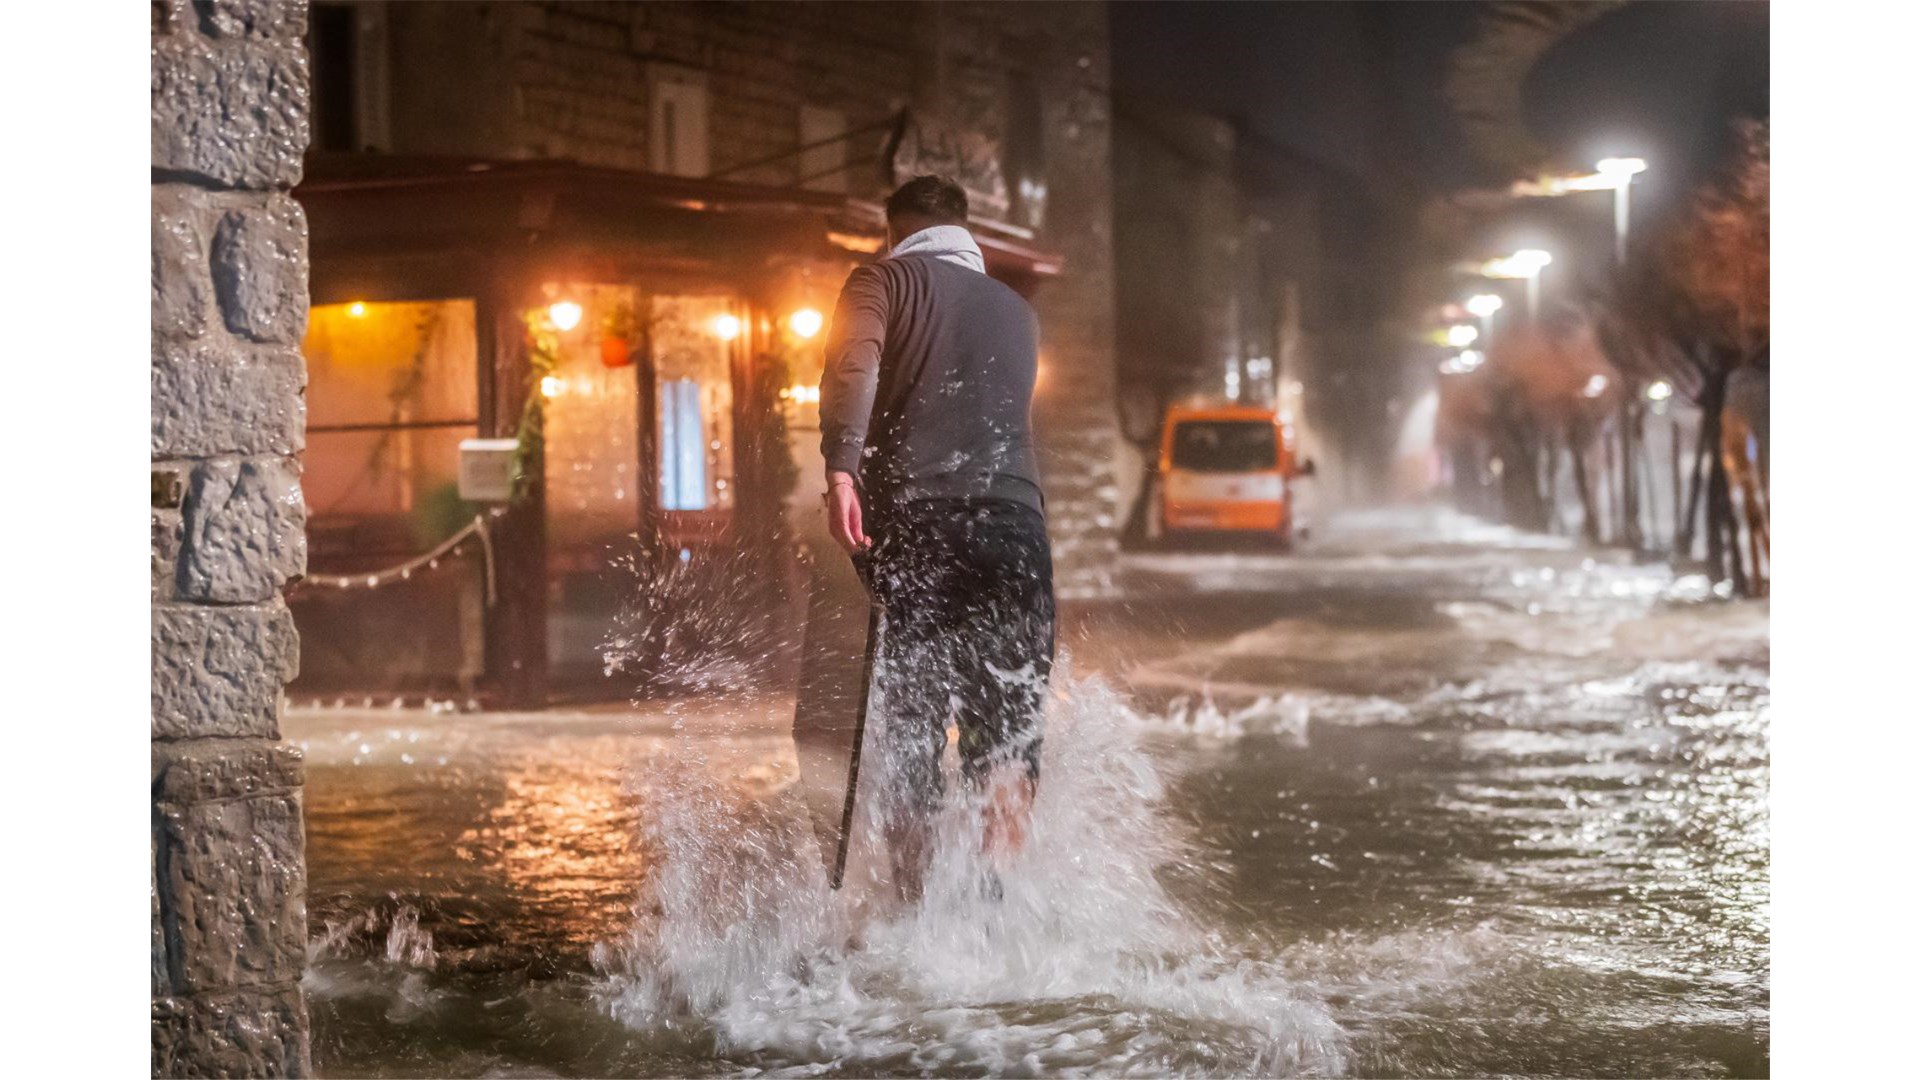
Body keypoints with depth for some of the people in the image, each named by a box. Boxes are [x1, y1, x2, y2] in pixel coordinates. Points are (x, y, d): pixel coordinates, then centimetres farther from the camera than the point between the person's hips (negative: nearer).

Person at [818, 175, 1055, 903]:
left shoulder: (886, 281, 9)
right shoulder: (1016, 311, 24)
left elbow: (854, 361, -11)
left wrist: (841, 468, -21)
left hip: (916, 519, -2)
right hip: (1014, 518, 2)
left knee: (911, 728, 4)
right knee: (1008, 722, 2)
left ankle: (912, 909, 3)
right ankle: (994, 885, -18)